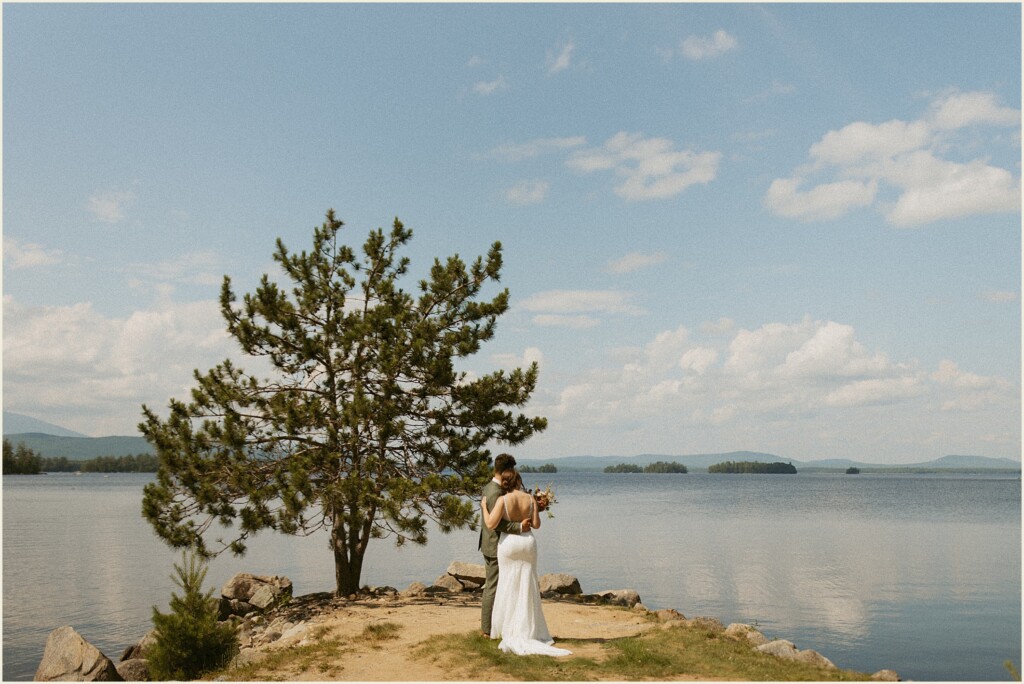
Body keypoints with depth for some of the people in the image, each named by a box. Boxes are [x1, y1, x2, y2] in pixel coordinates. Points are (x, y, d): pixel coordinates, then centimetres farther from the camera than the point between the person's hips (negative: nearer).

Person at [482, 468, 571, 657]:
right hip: (528, 542, 2)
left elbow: (491, 524, -17)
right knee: (527, 587, 11)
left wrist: (484, 507, -3)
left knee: (509, 586, 9)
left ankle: (511, 631, 13)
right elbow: (536, 525, -2)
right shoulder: (530, 499, -5)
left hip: (508, 543, -2)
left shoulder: (502, 500, -13)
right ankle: (527, 631, 15)